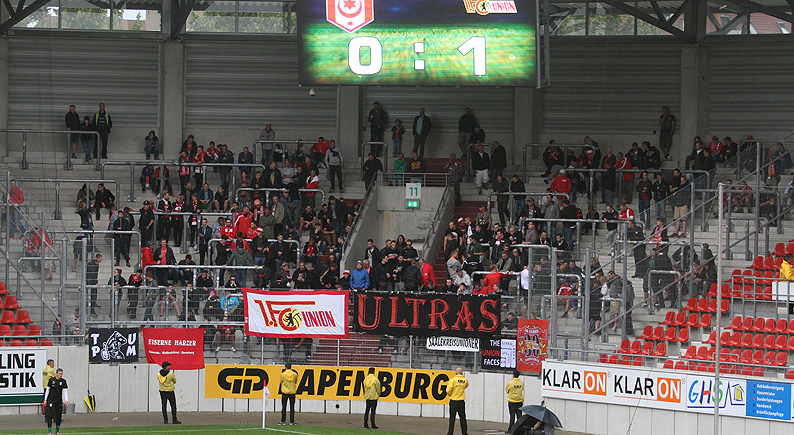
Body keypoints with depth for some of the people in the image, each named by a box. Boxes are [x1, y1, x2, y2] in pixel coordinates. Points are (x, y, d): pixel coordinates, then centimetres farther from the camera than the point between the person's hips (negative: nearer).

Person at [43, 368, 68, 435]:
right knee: (50, 415, -9)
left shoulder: (63, 381, 1)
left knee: (58, 415, 5)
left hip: (59, 401, 2)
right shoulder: (51, 380, -2)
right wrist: (45, 400, 3)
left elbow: (65, 391, 0)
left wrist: (66, 400, -9)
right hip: (51, 400, -2)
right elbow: (48, 390, 5)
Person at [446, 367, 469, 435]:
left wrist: (450, 395, 5)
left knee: (452, 418, 1)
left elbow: (448, 390, -16)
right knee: (462, 418, 10)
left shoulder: (453, 380, -11)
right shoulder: (465, 380, 2)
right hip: (461, 402, 3)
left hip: (453, 401, -3)